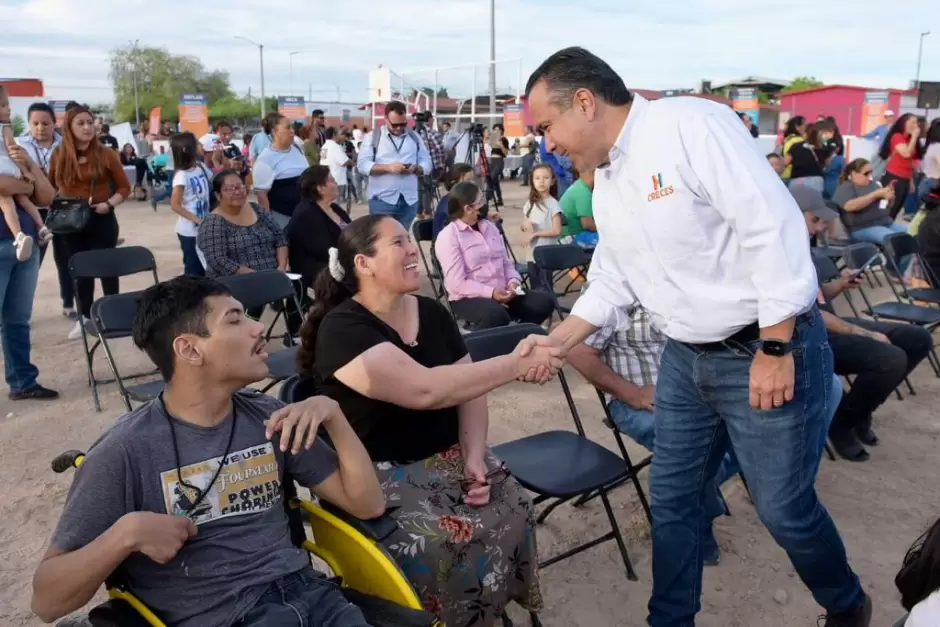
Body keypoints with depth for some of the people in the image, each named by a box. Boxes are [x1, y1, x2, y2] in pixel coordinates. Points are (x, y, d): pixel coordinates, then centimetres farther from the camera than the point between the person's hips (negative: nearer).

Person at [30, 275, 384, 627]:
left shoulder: (269, 418, 6)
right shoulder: (126, 452, -7)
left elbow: (368, 505, 7)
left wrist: (332, 414, -5)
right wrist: (126, 533, -20)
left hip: (307, 592, 3)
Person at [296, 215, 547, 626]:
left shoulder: (432, 313, 7)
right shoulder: (342, 330, -17)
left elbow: (468, 389, 6)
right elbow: (425, 389, -29)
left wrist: (473, 455, -11)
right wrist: (518, 363, -26)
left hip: (447, 457, 6)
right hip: (377, 474, -5)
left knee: (512, 514, -17)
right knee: (445, 541, -28)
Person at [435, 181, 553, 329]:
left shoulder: (489, 226, 13)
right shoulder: (448, 237, -10)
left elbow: (506, 262, 15)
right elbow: (457, 283, -18)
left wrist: (513, 281, -6)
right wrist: (490, 292, -23)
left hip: (502, 292, 7)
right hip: (469, 297, -7)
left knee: (544, 302, -9)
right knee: (496, 315, -38)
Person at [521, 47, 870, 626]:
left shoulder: (690, 125, -18)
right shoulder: (606, 186, 8)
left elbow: (774, 230, -22)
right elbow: (611, 283, 15)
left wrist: (774, 350, -21)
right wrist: (560, 340, 3)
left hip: (768, 348, -7)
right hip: (686, 359, 8)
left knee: (784, 508, 7)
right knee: (671, 500, 13)